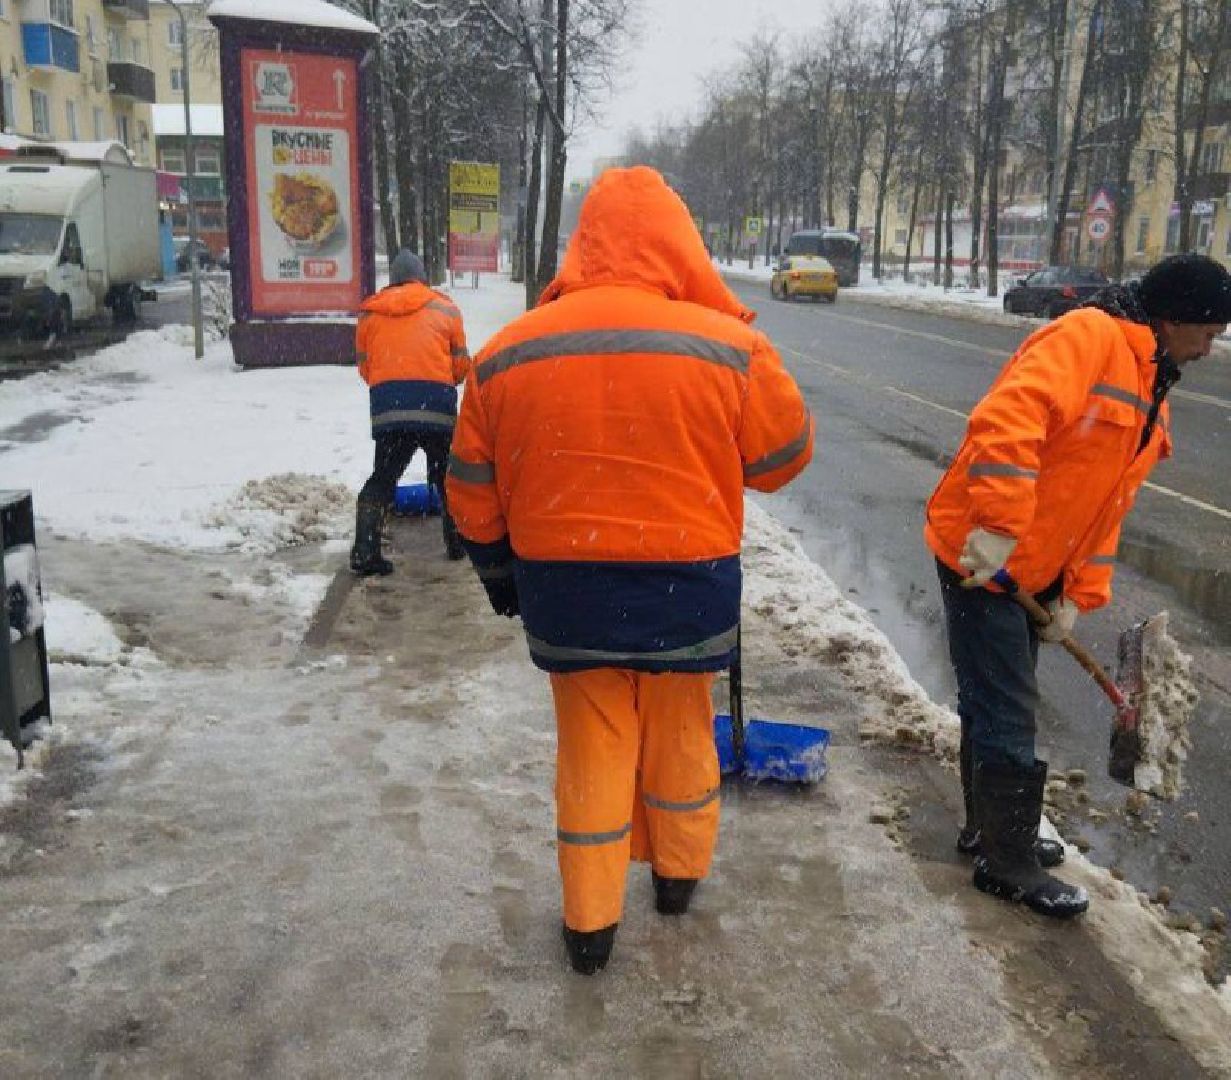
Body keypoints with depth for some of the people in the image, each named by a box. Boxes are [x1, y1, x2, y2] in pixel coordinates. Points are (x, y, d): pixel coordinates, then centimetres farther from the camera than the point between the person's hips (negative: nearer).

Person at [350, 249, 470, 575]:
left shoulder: (370, 312, 13)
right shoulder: (445, 308, 10)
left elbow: (364, 366, 15)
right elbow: (461, 364, 11)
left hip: (387, 405, 1)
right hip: (437, 403, -1)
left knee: (383, 478, 8)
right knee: (446, 475, 17)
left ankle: (364, 552, -2)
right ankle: (458, 542, 23)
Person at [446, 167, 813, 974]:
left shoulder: (508, 352, -4)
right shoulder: (726, 345, -13)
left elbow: (473, 490, 4)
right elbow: (785, 453, 0)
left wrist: (501, 576, 19)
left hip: (564, 587, 1)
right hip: (687, 586, -1)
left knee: (591, 745, 15)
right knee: (680, 733, 20)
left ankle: (590, 922, 25)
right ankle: (679, 874, 41)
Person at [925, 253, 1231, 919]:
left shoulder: (1151, 392, 15)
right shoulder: (1087, 338, -16)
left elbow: (1108, 507, 16)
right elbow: (1005, 419, -32)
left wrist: (1078, 596, 10)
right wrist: (998, 529, -36)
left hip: (1033, 571, 10)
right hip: (981, 557, -10)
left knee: (995, 705, 21)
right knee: (1007, 715, -1)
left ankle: (990, 829, 37)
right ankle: (1008, 864, 14)